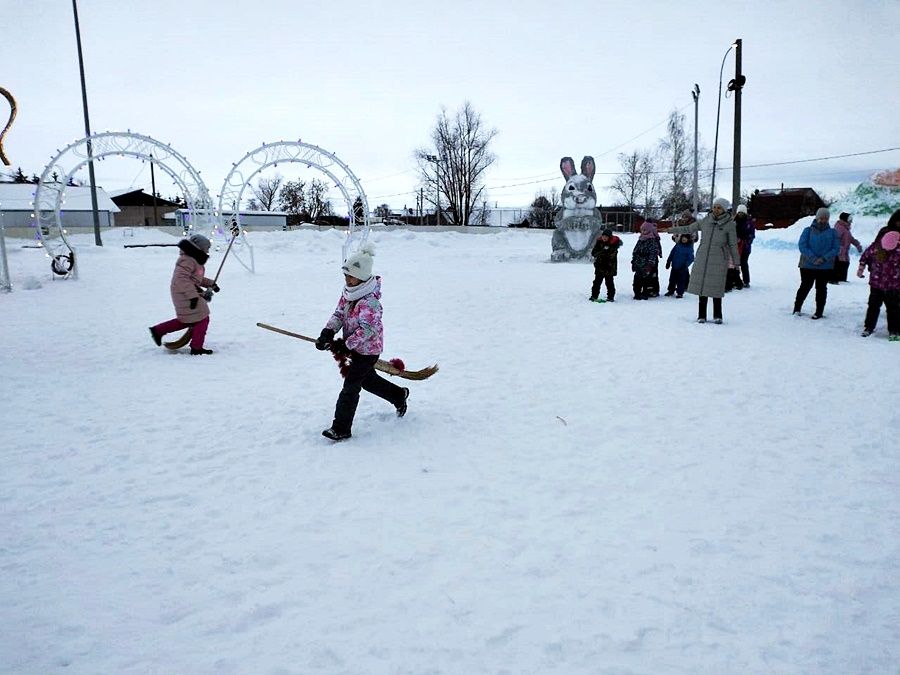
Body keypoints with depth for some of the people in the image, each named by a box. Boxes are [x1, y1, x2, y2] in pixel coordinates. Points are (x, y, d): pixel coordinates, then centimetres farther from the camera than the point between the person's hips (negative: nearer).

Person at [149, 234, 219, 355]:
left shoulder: (194, 261, 15)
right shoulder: (187, 261, -19)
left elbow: (197, 279, 26)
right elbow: (182, 279, -29)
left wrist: (210, 284, 17)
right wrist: (193, 295, -34)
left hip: (189, 294, 11)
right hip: (184, 294, -11)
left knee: (186, 321, 20)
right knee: (202, 319, -4)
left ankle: (158, 330, 28)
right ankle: (196, 348, 6)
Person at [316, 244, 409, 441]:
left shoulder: (370, 301, -28)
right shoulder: (348, 292, 0)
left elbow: (367, 329, -31)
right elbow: (339, 314, 2)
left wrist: (345, 345, -28)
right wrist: (328, 332, -16)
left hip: (368, 349, -9)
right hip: (355, 347, 10)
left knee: (350, 386, -7)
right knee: (367, 379, 26)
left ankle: (341, 428, 1)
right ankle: (399, 395, 48)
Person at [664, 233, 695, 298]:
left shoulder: (690, 247, -8)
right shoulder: (677, 245, 3)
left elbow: (691, 258, -10)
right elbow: (672, 253, 11)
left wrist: (685, 265, -20)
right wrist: (668, 262, 10)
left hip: (682, 268, -4)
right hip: (674, 266, 4)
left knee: (681, 281, 3)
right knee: (672, 279, 15)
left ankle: (680, 293, 15)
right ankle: (671, 291, 30)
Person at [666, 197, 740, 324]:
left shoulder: (729, 224, 0)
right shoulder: (706, 221, 7)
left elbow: (733, 245, 4)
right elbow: (689, 229, 18)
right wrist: (671, 230, 20)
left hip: (718, 260, -3)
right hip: (702, 258, 3)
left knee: (715, 287, -2)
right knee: (701, 285, 1)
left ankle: (717, 316, 12)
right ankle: (701, 315, 10)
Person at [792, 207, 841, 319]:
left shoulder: (832, 232, 4)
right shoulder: (808, 230, -1)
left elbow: (836, 248, -2)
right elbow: (802, 246, -9)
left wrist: (824, 258, -17)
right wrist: (813, 259, -17)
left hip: (826, 266, 1)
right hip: (808, 265, -1)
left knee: (821, 288, 7)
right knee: (805, 286, 5)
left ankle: (819, 311, 15)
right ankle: (797, 308, 19)